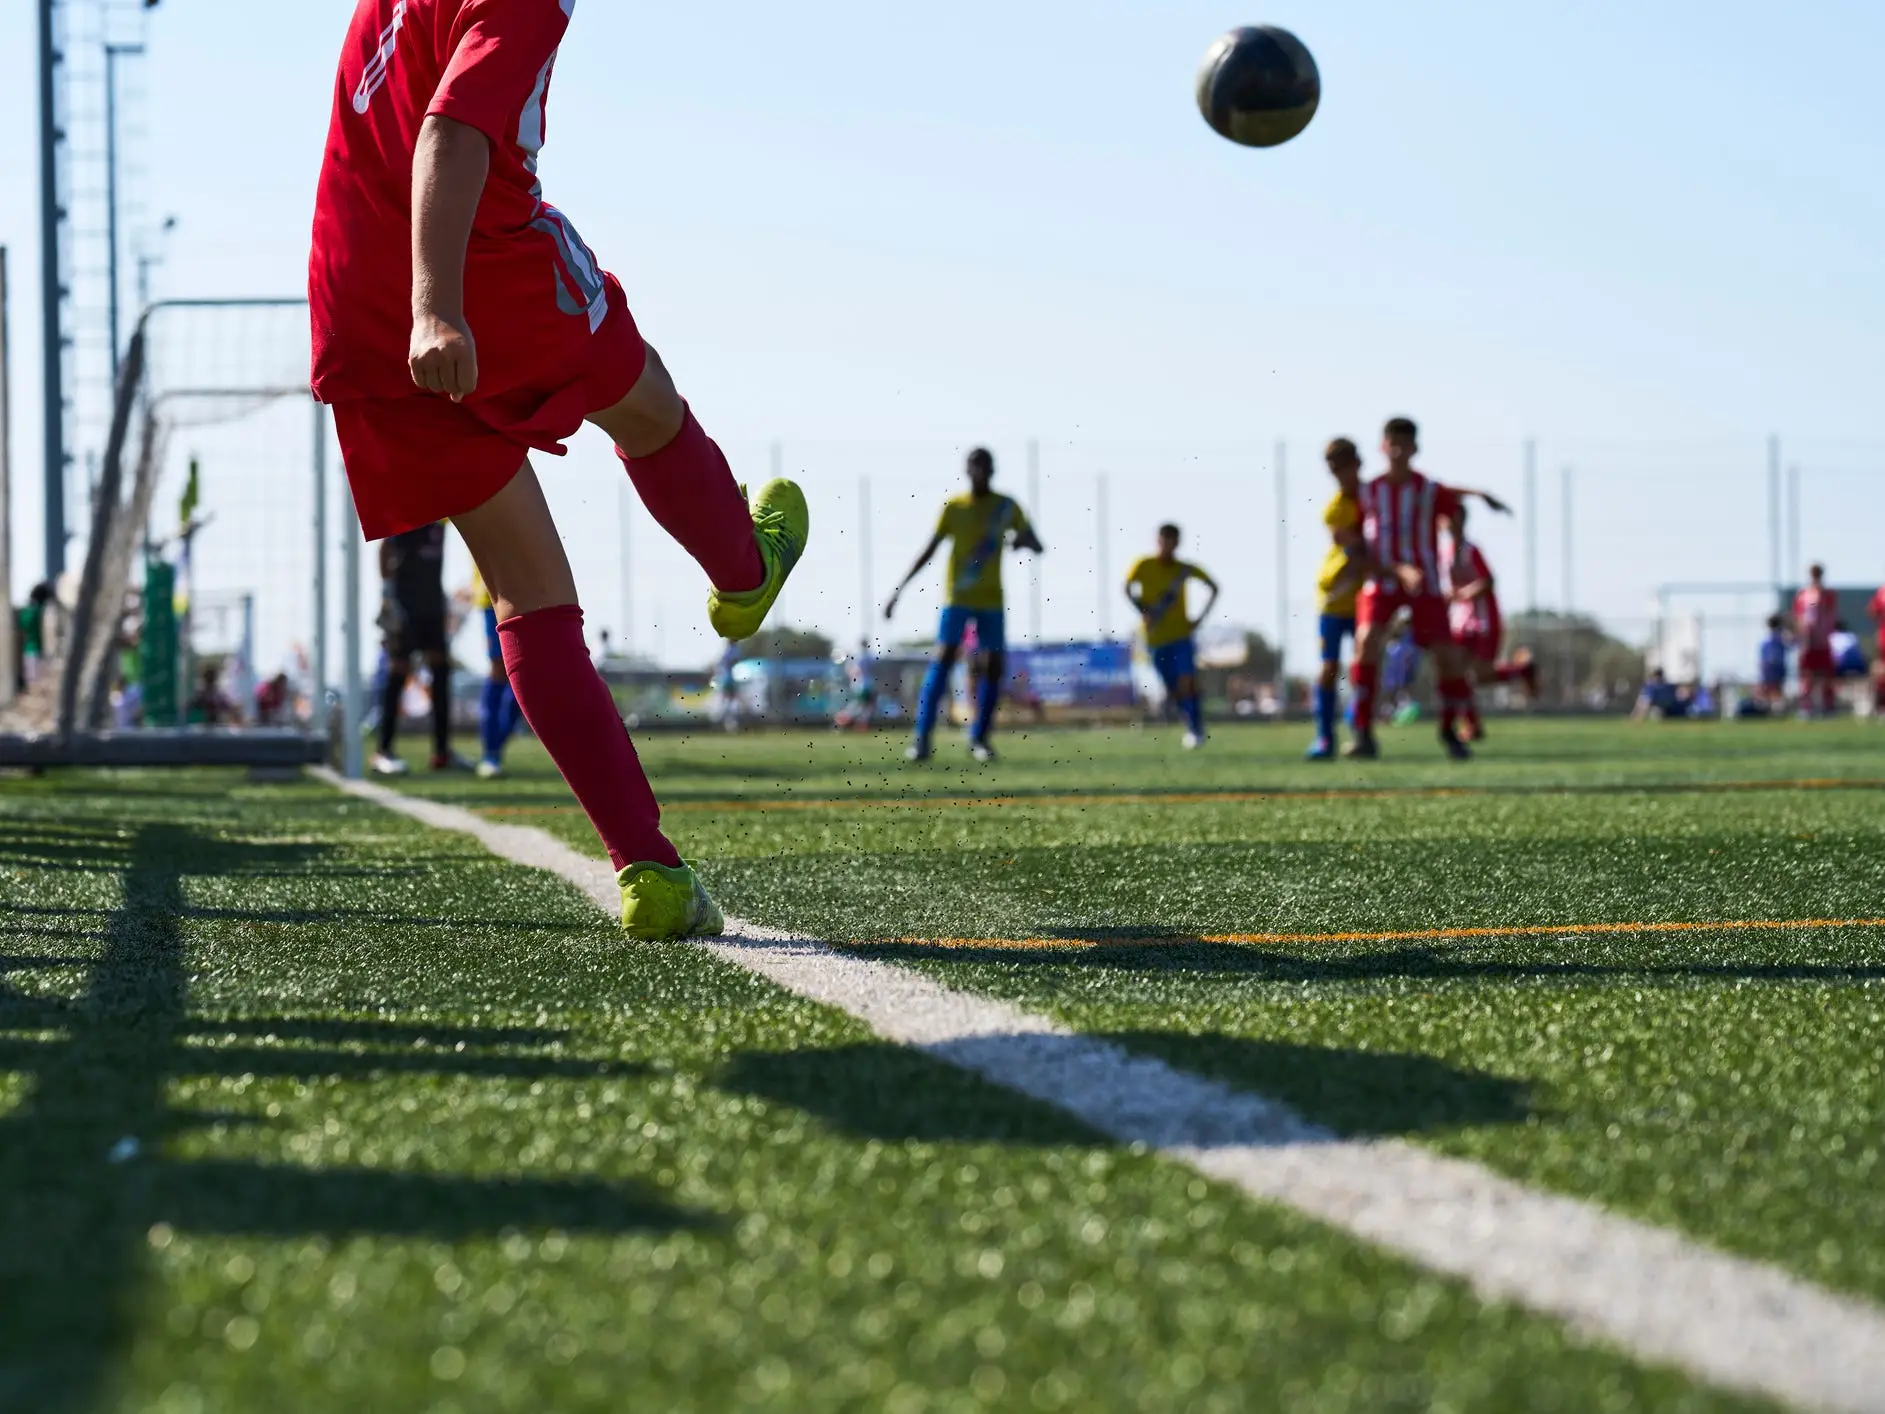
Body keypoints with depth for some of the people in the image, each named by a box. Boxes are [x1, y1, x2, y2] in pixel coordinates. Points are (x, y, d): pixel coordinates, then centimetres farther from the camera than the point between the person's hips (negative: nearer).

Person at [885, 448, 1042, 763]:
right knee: (942, 660, -14)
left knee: (994, 666, -4)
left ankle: (979, 738, 9)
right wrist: (899, 591, -4)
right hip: (957, 598, -2)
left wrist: (1023, 540, -20)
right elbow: (929, 551, 2)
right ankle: (922, 737, -15)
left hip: (991, 600, 2)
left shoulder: (1007, 507, 3)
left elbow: (1037, 547, 5)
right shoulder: (954, 507, 1)